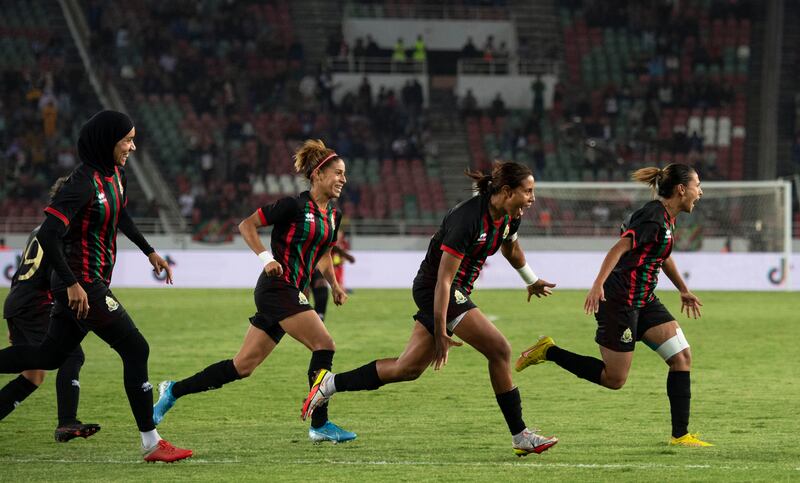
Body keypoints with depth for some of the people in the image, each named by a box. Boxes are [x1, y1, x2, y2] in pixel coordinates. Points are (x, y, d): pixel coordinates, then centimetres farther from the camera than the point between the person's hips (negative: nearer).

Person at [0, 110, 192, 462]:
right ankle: (151, 443, 0)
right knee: (136, 350, -5)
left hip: (91, 283, 10)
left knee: (49, 356, 16)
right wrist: (72, 283, -25)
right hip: (83, 284, -10)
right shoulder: (83, 183, -21)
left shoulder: (115, 175, 7)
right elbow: (48, 234, -25)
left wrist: (149, 252, 30)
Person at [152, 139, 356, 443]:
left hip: (292, 294, 9)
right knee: (324, 345, -15)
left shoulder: (333, 216, 13)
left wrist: (334, 285, 14)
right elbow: (247, 225, -8)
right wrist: (266, 258, -19)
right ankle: (319, 425, -9)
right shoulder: (295, 206, -11)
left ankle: (174, 390, 17)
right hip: (277, 289, -9)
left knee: (242, 366, 7)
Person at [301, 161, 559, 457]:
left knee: (409, 368, 11)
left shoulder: (509, 218, 0)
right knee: (499, 350, -15)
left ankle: (330, 383, 21)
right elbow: (443, 279, -26)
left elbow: (510, 248, 26)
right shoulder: (467, 219, -26)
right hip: (433, 289, -9)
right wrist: (440, 332, -27)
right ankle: (520, 436, -8)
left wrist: (532, 282, 40)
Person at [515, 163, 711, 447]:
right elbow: (620, 248, -28)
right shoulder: (653, 216, -18)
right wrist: (598, 284, -39)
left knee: (682, 356, -2)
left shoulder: (667, 219, 12)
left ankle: (680, 435, -1)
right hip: (620, 301, -10)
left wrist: (683, 290, 41)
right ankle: (548, 352, 10)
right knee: (614, 379, -4)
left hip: (644, 301, 10)